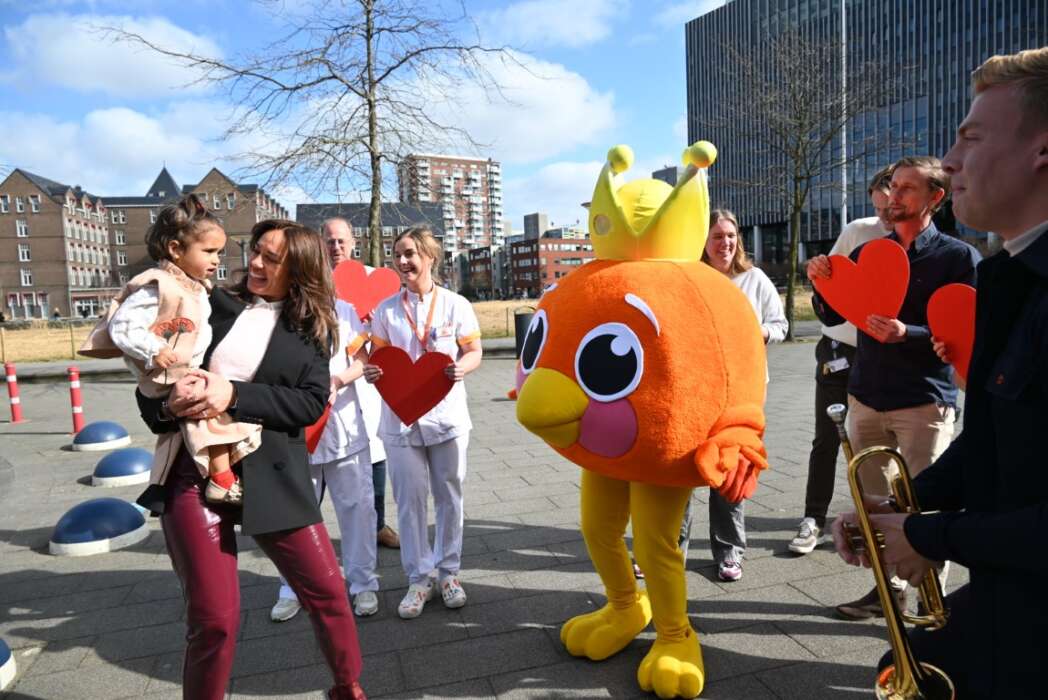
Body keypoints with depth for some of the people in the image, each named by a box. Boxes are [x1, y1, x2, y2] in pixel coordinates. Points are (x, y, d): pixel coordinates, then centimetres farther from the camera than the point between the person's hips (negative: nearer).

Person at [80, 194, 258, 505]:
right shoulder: (157, 287, -17)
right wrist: (153, 351, -30)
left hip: (194, 372, 10)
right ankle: (221, 481, -18)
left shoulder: (196, 288, 12)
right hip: (171, 378, -10)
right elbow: (121, 327, -20)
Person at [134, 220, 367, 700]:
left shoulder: (313, 326, 5)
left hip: (272, 477, 1)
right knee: (213, 619, 0)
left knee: (328, 593, 7)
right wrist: (169, 404, -14)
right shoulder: (214, 304, 5)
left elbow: (311, 402, -7)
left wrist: (235, 396, -18)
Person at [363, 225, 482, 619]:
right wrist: (371, 372, -15)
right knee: (409, 500, 6)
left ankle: (448, 572, 27)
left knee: (449, 497, 10)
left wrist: (462, 368, -22)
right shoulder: (386, 310, 3)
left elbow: (474, 352, 1)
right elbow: (378, 357, 8)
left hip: (447, 415, -1)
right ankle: (419, 578, 21)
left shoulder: (455, 304, -3)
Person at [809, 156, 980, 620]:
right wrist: (821, 283, -9)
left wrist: (907, 334, -25)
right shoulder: (866, 253, 10)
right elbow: (833, 317, 10)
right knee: (873, 503, 12)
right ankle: (888, 586, 26)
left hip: (924, 401, -5)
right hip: (866, 395, 5)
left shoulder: (958, 257, -3)